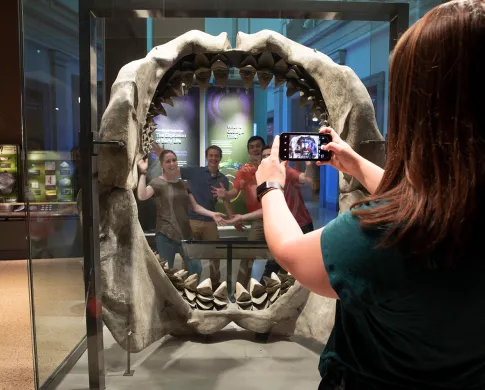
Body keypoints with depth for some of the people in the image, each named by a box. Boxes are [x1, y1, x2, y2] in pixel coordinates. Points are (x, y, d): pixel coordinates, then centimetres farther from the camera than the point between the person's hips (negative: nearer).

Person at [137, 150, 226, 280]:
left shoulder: (183, 184, 13)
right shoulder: (157, 183, -5)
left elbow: (195, 206, 13)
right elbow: (141, 196, -25)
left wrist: (212, 214, 0)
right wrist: (143, 172, -22)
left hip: (186, 234, 6)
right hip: (166, 235, -5)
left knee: (196, 269, 11)